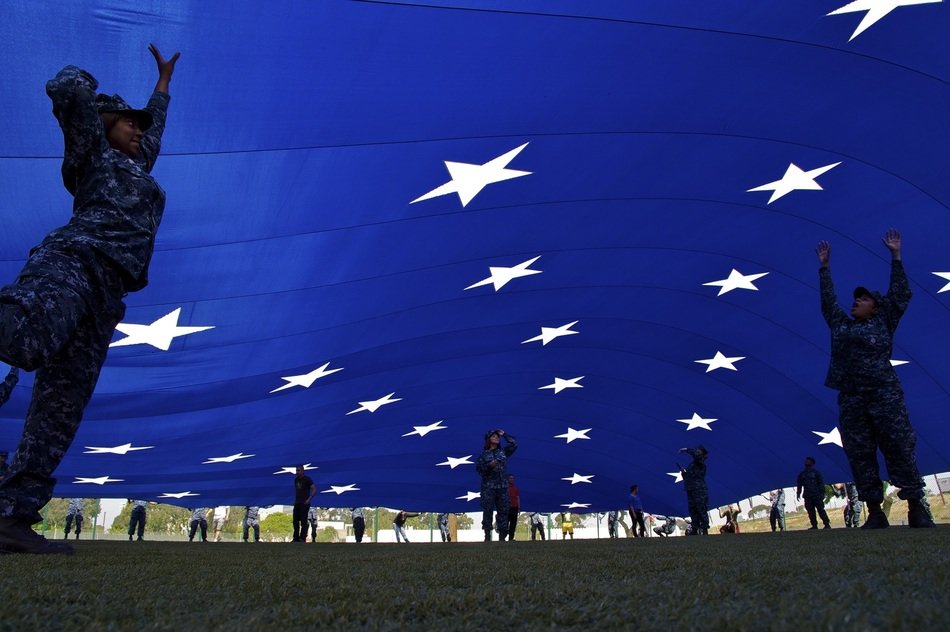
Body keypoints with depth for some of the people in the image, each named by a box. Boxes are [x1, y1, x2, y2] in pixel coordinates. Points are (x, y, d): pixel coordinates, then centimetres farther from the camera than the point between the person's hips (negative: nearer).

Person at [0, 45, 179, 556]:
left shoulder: (136, 166, 37)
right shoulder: (95, 151, 19)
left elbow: (156, 126, 56)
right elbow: (67, 89, 3)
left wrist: (163, 82, 68)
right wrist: (84, 80, 27)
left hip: (104, 293, 7)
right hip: (73, 261, -7)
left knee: (60, 408, -5)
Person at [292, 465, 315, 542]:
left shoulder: (307, 479, -6)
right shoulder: (296, 479, 13)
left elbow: (314, 490, -10)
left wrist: (309, 499, -17)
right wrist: (295, 500, 14)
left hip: (304, 503, -7)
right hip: (297, 503, 7)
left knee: (303, 521, -8)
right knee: (295, 520, 5)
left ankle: (303, 538, -7)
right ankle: (296, 538, 11)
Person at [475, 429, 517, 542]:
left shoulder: (503, 451, 13)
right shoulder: (484, 454, 4)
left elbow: (514, 444, 5)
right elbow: (478, 468, -3)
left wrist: (504, 435, 8)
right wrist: (489, 465, -18)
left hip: (503, 486, 3)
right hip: (488, 486, -3)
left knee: (503, 510, 0)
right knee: (488, 510, -6)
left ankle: (502, 536, 4)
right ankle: (487, 535, -1)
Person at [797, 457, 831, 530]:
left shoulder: (816, 472, 6)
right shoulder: (801, 474, 15)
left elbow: (821, 483, 2)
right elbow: (799, 485, 17)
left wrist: (822, 493, -7)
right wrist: (798, 493, 4)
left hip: (817, 496, -3)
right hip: (807, 497, 3)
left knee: (821, 510, -8)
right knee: (811, 512, 1)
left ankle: (827, 524, -5)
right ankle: (814, 525, 5)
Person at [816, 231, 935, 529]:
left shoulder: (883, 323, 11)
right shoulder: (840, 324, 20)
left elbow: (899, 294, 8)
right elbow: (828, 300, 28)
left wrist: (895, 255, 10)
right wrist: (824, 267, 31)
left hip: (884, 393, -4)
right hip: (851, 398, 4)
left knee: (900, 446, -6)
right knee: (859, 454, -1)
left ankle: (916, 508, -2)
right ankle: (875, 512, 1)